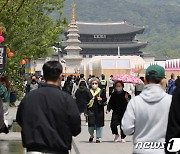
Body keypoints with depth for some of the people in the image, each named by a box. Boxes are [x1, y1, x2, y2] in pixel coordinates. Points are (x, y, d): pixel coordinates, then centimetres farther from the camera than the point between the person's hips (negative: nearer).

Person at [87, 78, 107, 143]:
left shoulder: (101, 91, 4)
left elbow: (105, 99, 8)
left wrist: (101, 99, -14)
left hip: (99, 110, 0)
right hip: (91, 110, 0)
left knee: (99, 124, 3)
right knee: (91, 124, -4)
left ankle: (98, 137, 14)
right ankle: (91, 135, 24)